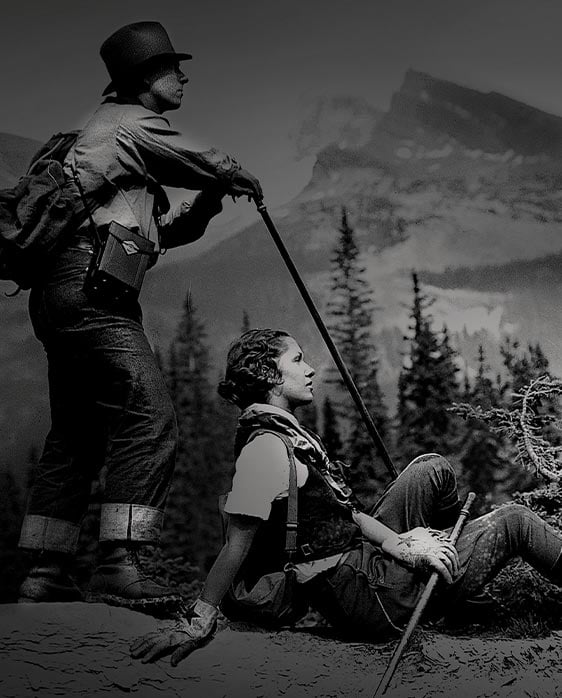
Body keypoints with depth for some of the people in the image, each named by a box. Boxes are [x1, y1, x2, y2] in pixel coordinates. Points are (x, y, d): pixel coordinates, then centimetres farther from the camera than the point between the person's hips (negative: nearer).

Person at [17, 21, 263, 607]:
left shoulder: (105, 129, 31)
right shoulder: (133, 123, 1)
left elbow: (163, 231, 30)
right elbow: (212, 166, 3)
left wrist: (211, 199, 16)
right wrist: (243, 180, 25)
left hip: (58, 293, 10)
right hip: (91, 284, -10)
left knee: (75, 436, 10)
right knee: (148, 417, -15)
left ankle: (44, 574, 11)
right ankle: (120, 564, -19)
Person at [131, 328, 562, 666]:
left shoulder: (289, 433, 10)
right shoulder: (265, 445, -21)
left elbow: (344, 508, 8)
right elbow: (238, 543, -24)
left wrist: (398, 544, -5)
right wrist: (199, 623, -28)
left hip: (364, 552, 9)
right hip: (369, 595, -9)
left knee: (434, 469, 17)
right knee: (512, 522, 1)